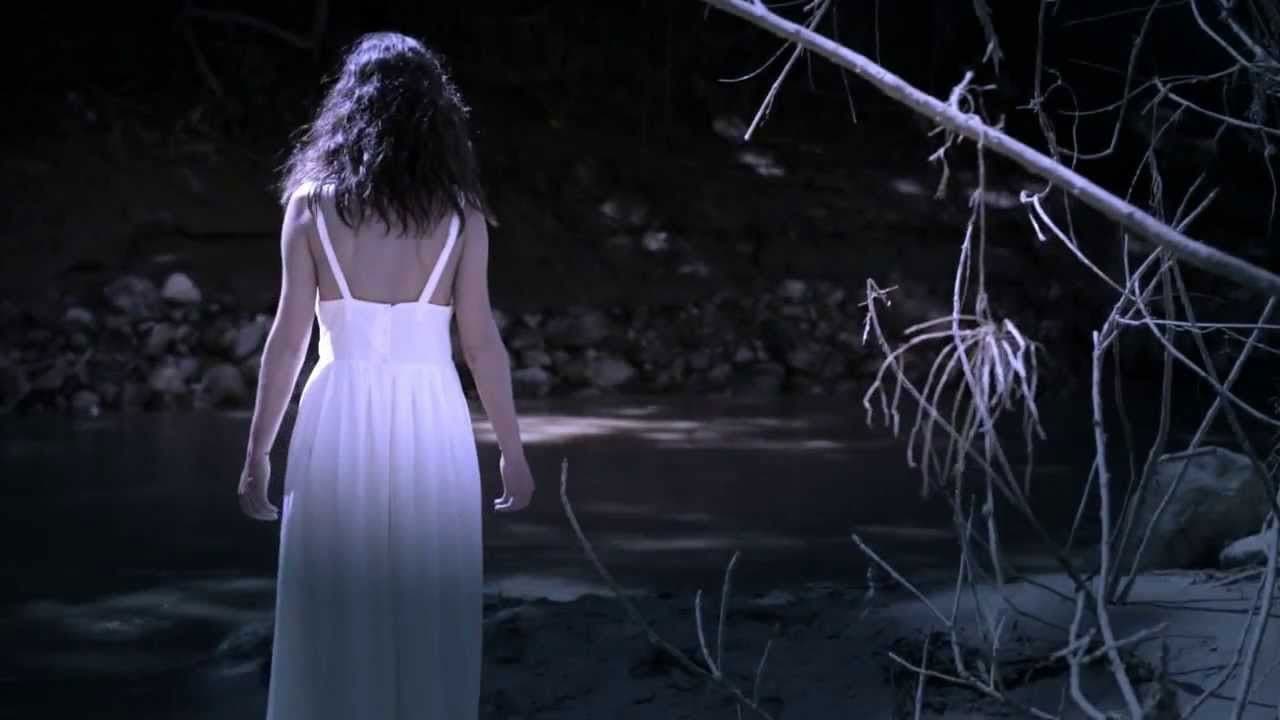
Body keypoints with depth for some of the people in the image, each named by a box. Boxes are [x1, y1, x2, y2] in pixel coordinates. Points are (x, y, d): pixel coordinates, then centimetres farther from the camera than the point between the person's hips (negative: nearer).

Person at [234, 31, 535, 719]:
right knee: (428, 621, 8)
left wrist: (257, 453, 5)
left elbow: (288, 338, -1)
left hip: (341, 418, 0)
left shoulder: (311, 202, 0)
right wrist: (512, 449, 10)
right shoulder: (460, 211, 1)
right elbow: (481, 342, 0)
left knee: (335, 618, 6)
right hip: (432, 419, 0)